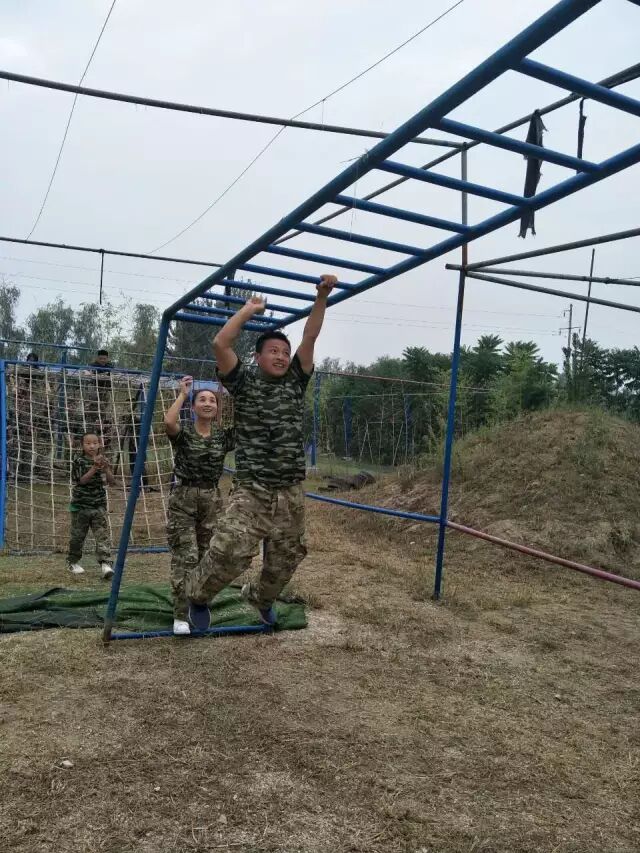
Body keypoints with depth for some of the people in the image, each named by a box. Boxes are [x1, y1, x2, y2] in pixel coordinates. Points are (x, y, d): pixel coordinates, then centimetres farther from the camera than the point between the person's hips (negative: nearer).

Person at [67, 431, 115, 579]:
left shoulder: (102, 460, 3)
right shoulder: (79, 460, -4)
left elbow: (112, 482, -5)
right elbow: (81, 480, -16)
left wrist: (105, 468, -22)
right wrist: (95, 468, -26)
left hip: (99, 505, 2)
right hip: (80, 504, -1)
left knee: (102, 534, -10)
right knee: (77, 535, 10)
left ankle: (105, 564, -15)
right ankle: (73, 562, 30)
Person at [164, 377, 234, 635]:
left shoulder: (222, 435, 6)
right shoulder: (183, 433, -4)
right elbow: (168, 422, -27)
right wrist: (182, 394, -15)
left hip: (212, 498, 4)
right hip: (183, 497, -4)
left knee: (205, 557, 9)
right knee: (185, 557, -9)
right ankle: (180, 616, -1)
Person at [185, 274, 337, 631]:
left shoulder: (295, 382, 9)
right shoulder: (244, 383, 1)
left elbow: (310, 338, 2)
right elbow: (221, 343, -11)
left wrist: (322, 296, -4)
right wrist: (250, 309, -3)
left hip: (291, 494, 4)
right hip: (252, 492, -4)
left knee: (286, 560, 16)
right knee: (230, 554, -16)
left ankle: (261, 597, 47)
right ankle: (198, 594, 16)